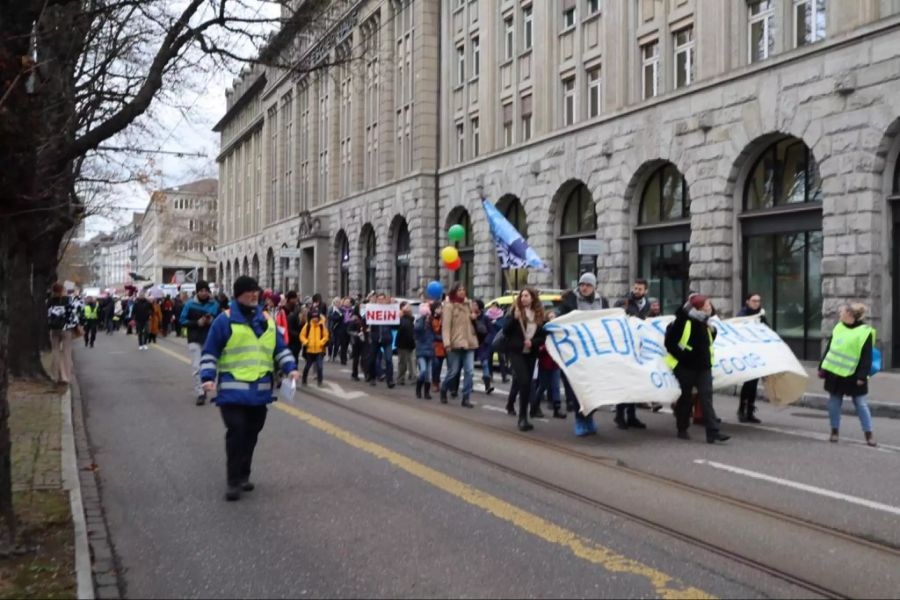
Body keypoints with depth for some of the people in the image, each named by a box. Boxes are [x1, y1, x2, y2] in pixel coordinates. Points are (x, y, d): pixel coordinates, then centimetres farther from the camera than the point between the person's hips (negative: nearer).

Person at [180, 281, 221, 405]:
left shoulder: (215, 305, 2)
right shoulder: (190, 304, -3)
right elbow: (182, 321, -1)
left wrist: (212, 321, -15)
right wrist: (197, 323, -14)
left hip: (210, 340, 2)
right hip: (195, 340, -2)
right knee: (197, 367, -9)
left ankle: (202, 390, 28)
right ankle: (200, 394, -7)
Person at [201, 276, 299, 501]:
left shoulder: (267, 321, 10)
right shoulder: (225, 320, -5)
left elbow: (280, 348, 15)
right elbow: (210, 352, -2)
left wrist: (290, 368, 0)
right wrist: (208, 377, -13)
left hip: (260, 390, 5)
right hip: (232, 390, -5)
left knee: (251, 434, 12)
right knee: (236, 432, -9)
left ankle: (243, 476, 26)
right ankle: (233, 481, 1)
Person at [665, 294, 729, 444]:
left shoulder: (705, 323, 9)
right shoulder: (682, 321, -14)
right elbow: (670, 342, -14)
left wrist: (713, 331, 4)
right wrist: (682, 356, -13)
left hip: (703, 366, 5)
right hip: (685, 367, -5)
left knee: (706, 397, -4)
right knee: (686, 398, 7)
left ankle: (713, 432, -9)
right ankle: (682, 430, 22)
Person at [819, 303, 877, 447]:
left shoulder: (865, 332, -10)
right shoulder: (839, 327, 8)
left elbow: (866, 357, -13)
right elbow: (829, 348, 13)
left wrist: (862, 376, -18)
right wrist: (822, 367, 11)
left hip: (853, 375, -5)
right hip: (834, 372, 5)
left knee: (861, 404, 1)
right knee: (834, 403, 8)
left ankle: (869, 434, 11)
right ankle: (835, 431, 20)